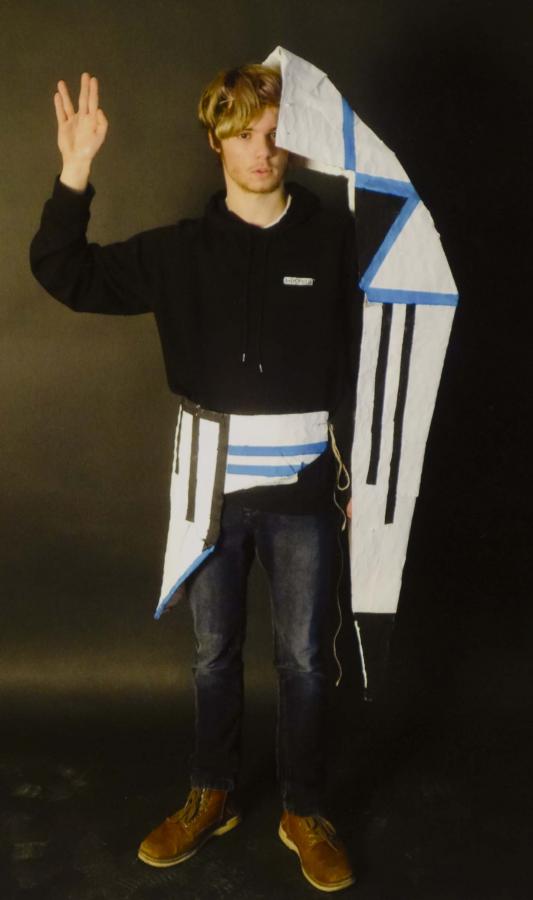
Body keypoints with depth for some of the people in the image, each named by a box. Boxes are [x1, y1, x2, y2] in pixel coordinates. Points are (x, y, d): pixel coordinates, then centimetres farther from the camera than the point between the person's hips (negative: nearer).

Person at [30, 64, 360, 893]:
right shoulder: (181, 250, 0)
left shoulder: (333, 241, -4)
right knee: (214, 654, 15)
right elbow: (64, 274, -2)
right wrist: (75, 174, -15)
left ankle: (304, 813, 29)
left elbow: (361, 366, -1)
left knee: (302, 659, 9)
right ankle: (212, 798, 36)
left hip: (301, 490, -1)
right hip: (211, 488, 2)